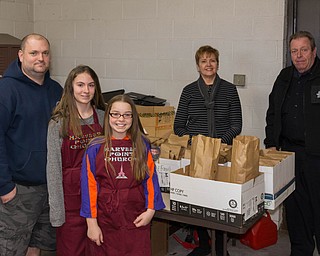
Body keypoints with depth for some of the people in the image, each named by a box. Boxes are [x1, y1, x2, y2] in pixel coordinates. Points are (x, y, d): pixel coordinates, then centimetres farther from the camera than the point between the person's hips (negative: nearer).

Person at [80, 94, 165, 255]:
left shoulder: (142, 145, 1)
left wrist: (150, 209, -5)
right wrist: (92, 223, -6)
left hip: (136, 220, 1)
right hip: (105, 221, -1)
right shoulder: (95, 148, -5)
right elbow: (89, 185, -5)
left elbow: (150, 178, 4)